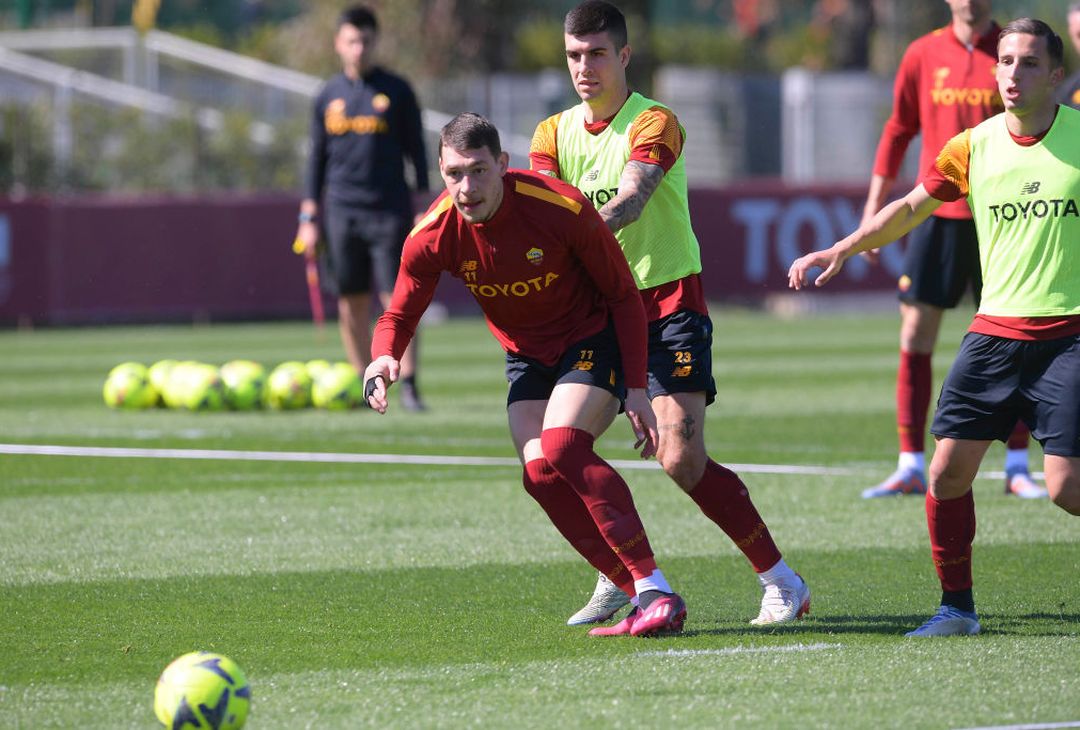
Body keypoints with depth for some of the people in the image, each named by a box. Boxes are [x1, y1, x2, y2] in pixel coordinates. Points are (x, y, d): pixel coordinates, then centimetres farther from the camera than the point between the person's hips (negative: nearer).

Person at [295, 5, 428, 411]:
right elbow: (317, 159, 14)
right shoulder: (328, 97, 10)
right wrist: (308, 218, 8)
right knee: (351, 305, 2)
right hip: (341, 213, 3)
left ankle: (409, 385, -8)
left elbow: (416, 150, 6)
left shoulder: (396, 92, 3)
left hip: (389, 211, -3)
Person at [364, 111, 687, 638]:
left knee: (561, 446, -28)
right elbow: (399, 316, -4)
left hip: (594, 339, -5)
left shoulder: (562, 209, -26)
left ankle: (657, 592, -28)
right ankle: (640, 595, -10)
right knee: (541, 474, -17)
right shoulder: (431, 238, -17)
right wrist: (384, 359, -29)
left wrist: (636, 390, -16)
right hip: (528, 357, 5)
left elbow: (624, 295, -14)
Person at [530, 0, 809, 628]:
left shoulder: (654, 124, -9)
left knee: (683, 460, -17)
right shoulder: (555, 134, 8)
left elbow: (628, 202, -26)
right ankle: (618, 579, 14)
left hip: (669, 300, -5)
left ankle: (780, 581, -6)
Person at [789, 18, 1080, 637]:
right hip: (994, 329, 4)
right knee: (948, 471, -4)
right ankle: (958, 607, 11)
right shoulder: (974, 146, 5)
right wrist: (843, 250, 10)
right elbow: (911, 208, 17)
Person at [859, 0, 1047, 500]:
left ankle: (1017, 468, 7)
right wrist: (874, 205, 8)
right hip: (937, 212, 1)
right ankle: (910, 468, 3)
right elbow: (899, 130, 11)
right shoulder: (923, 55, 5)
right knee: (915, 336, -2)